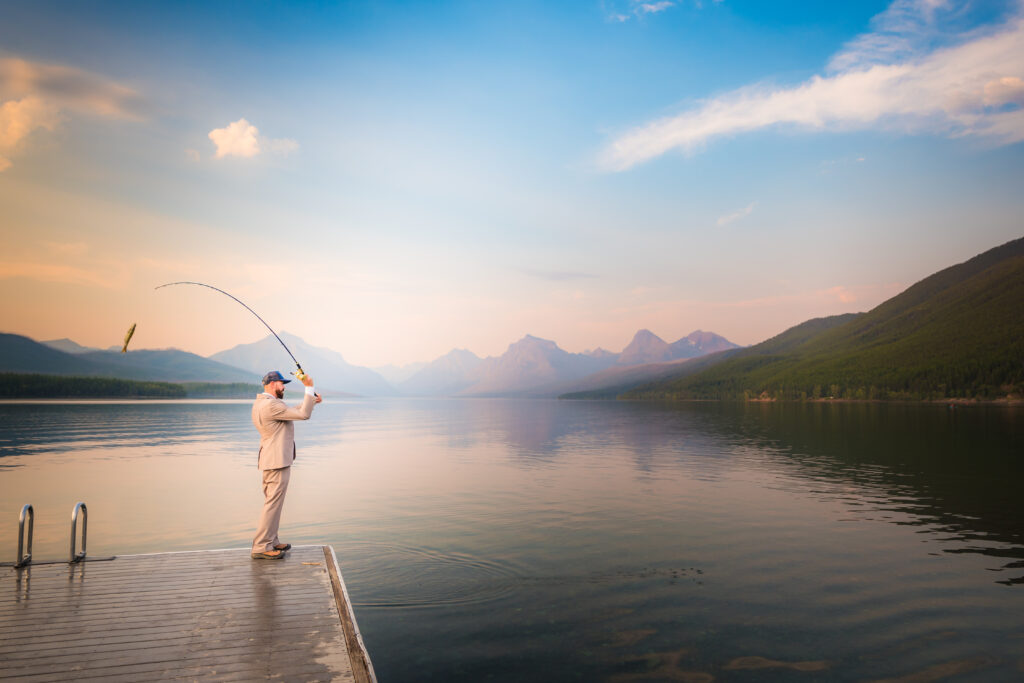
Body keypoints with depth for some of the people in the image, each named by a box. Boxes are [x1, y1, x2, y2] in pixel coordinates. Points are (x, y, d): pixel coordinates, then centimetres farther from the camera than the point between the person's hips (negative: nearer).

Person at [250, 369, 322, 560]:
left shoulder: (260, 403, 14)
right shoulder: (271, 405, -20)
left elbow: (292, 412, 24)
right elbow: (303, 415, -21)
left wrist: (311, 400, 18)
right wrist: (309, 388, -15)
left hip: (270, 461, 11)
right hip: (277, 462, -11)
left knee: (272, 502, 17)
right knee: (273, 504, -6)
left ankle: (271, 541, 25)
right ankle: (261, 547, -2)